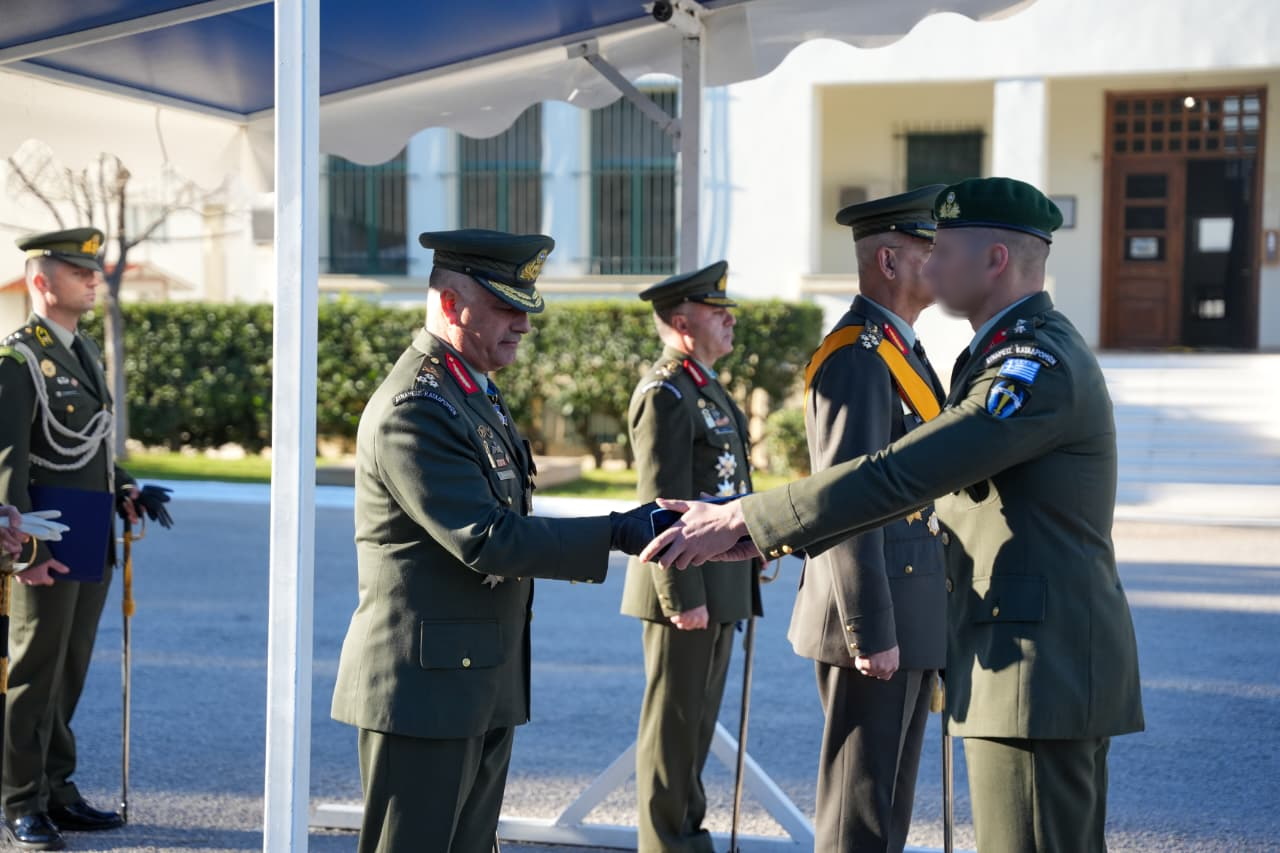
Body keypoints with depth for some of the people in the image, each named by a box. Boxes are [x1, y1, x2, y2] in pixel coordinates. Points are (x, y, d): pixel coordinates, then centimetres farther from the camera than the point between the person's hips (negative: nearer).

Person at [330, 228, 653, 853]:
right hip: (426, 684, -10)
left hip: (483, 684, 10)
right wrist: (616, 534, -23)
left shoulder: (475, 393, 14)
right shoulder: (413, 409, -19)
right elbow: (487, 541, -24)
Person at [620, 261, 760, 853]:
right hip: (689, 585, -10)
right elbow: (663, 506, -20)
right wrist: (682, 596, -22)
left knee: (696, 719, 16)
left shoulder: (706, 390, 16)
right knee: (673, 722, 0)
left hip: (718, 584, 10)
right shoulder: (665, 395, -15)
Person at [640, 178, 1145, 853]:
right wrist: (764, 533, 6)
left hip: (1042, 669, -10)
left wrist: (741, 522, -18)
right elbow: (916, 478, 16)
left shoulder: (1040, 367, -18)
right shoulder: (1014, 356, 16)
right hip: (1059, 667, 10)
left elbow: (896, 475, -24)